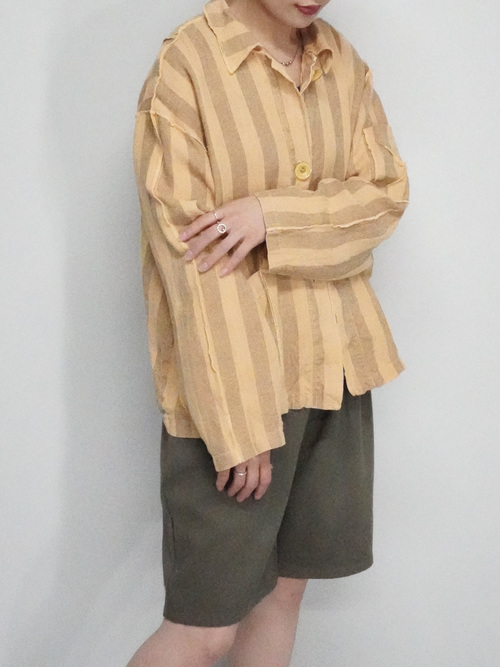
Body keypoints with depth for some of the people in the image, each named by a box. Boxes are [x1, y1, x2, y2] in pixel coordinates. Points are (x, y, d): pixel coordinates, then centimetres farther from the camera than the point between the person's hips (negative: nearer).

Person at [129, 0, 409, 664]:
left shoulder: (344, 63, 7)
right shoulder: (185, 67, -13)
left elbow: (388, 190, 1)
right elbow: (191, 262, -16)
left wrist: (273, 215, -18)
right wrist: (238, 427, -18)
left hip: (336, 365, 6)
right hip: (230, 374, -6)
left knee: (285, 583, 15)